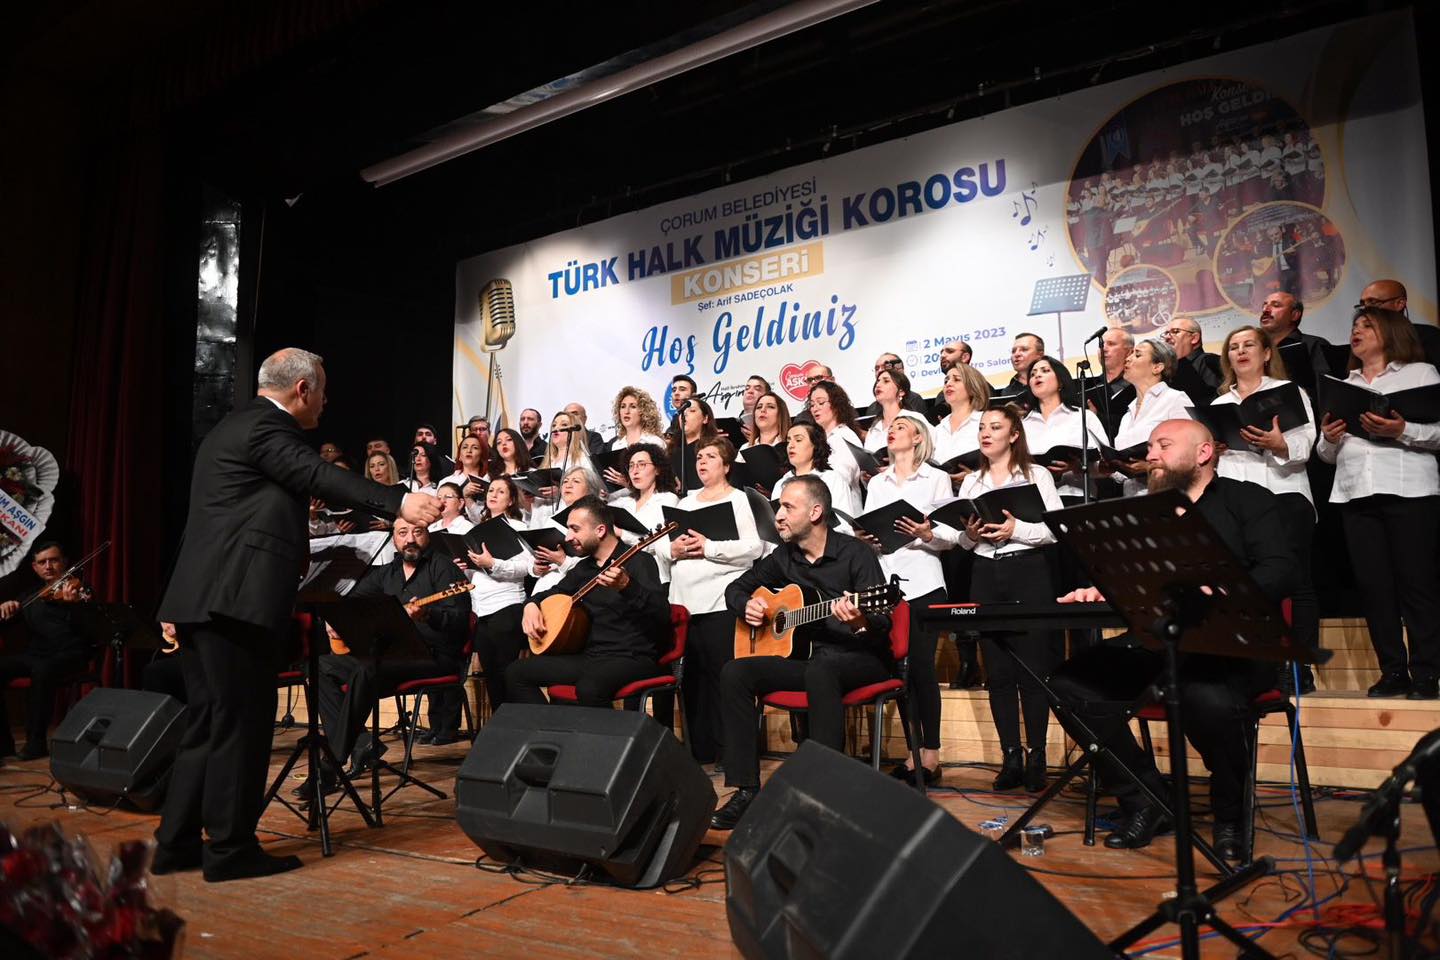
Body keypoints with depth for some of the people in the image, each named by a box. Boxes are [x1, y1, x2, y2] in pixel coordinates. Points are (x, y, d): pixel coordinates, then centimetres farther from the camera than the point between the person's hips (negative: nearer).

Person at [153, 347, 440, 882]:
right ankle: (230, 848, 4)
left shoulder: (233, 428, 24)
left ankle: (176, 843, 20)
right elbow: (319, 478, -25)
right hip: (234, 598, -10)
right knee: (241, 722, -3)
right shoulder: (265, 427, -8)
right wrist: (397, 503, -37)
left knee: (207, 723, 14)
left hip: (201, 598, 10)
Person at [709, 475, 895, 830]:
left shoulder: (855, 553, -9)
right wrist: (747, 607, 0)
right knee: (735, 672, -16)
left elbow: (883, 625, -15)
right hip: (804, 655, 6)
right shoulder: (784, 557, 8)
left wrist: (860, 622, -38)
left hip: (862, 659, -6)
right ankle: (746, 790, -16)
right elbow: (736, 588, 23)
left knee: (819, 670, -39)